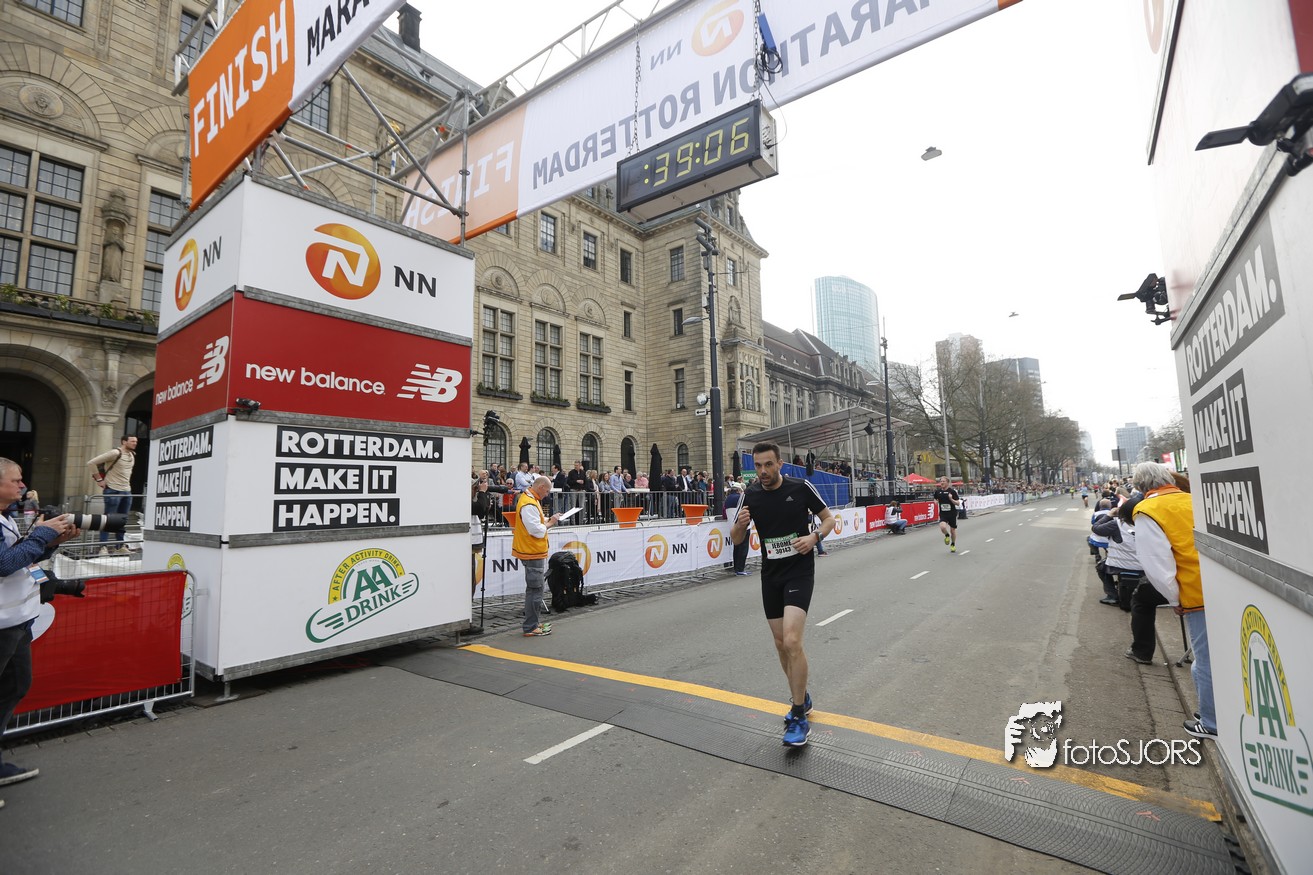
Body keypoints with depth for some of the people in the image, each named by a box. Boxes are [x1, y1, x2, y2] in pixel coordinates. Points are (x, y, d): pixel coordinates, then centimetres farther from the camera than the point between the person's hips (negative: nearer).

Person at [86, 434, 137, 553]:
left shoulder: (133, 455, 11)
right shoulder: (115, 453, -13)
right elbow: (91, 463, -13)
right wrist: (99, 479, -10)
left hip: (127, 491, 7)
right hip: (113, 491, -7)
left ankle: (119, 546, 18)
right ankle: (103, 547, 2)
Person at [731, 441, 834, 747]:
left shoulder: (801, 487, -9)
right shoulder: (750, 495, 0)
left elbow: (829, 518, 3)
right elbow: (736, 539, 6)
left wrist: (815, 537, -17)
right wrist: (740, 524, -17)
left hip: (800, 572, -4)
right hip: (770, 575, 4)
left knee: (792, 642, -17)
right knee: (781, 644, 13)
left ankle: (799, 718, -2)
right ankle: (801, 698, 37)